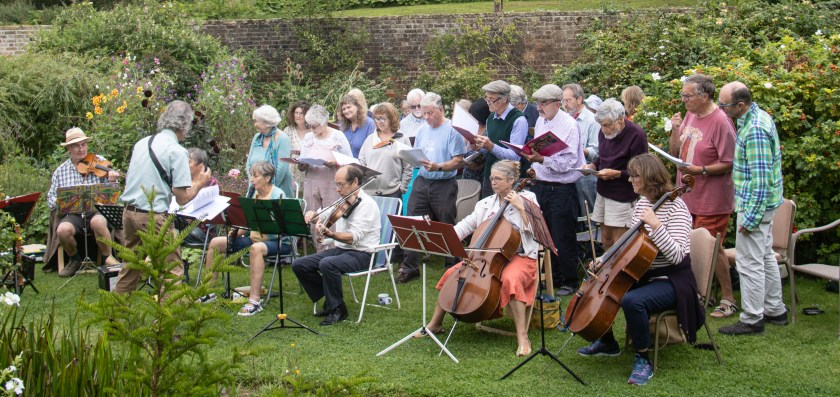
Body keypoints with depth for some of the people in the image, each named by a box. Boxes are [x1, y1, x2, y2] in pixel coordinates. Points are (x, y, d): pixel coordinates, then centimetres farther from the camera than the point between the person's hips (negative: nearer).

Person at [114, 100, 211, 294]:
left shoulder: (142, 143, 10)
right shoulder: (177, 151, -10)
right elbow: (182, 198, -13)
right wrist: (200, 183, 5)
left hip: (129, 212, 7)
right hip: (154, 216, -7)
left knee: (130, 266, 20)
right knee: (172, 270, 2)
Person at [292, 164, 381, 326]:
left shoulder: (367, 204, -14)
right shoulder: (344, 202, 12)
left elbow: (354, 237, -26)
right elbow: (325, 215, 27)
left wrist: (330, 234, -41)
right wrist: (313, 214, 3)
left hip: (361, 254, -9)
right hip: (340, 249, 9)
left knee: (327, 264, -37)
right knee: (299, 264, -6)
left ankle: (338, 309, -17)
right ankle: (329, 301, 6)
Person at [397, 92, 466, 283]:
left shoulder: (452, 131, -7)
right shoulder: (423, 130, 13)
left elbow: (459, 161, -12)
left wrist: (439, 167, -25)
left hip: (444, 185, -5)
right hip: (422, 182, 6)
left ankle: (452, 267, 18)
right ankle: (409, 267, 7)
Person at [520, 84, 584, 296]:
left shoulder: (569, 125, -14)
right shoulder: (541, 122, 9)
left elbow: (568, 162, -19)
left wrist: (541, 160, -28)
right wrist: (534, 169, 6)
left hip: (561, 190, -8)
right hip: (540, 186, 8)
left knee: (563, 239, 0)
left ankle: (569, 282, 13)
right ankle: (552, 278, 27)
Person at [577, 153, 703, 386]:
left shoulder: (675, 207, -18)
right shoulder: (642, 203, 7)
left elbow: (676, 256, -27)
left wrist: (656, 225, -34)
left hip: (671, 281, -9)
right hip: (642, 275, 9)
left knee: (632, 300, -35)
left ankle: (643, 360, -17)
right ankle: (607, 343, 22)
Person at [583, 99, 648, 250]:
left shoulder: (636, 135, -15)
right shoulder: (604, 133, 5)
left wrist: (616, 174, -23)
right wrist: (593, 165, 3)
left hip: (623, 196, -7)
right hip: (603, 192, 7)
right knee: (606, 240, 13)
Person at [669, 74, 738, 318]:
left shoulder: (720, 122, -17)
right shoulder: (690, 116, 8)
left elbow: (728, 163, -16)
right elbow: (675, 152, 13)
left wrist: (701, 170, -26)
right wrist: (675, 130, -3)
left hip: (711, 200, -8)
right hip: (688, 197, 8)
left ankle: (728, 299, 10)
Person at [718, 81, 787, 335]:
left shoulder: (755, 131, -26)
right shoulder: (758, 116, 7)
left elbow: (761, 178, -26)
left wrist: (751, 217, -23)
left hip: (756, 203, -11)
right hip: (763, 201, 11)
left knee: (749, 262, -1)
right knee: (765, 257, 19)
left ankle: (752, 319, 8)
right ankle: (775, 310, 30)